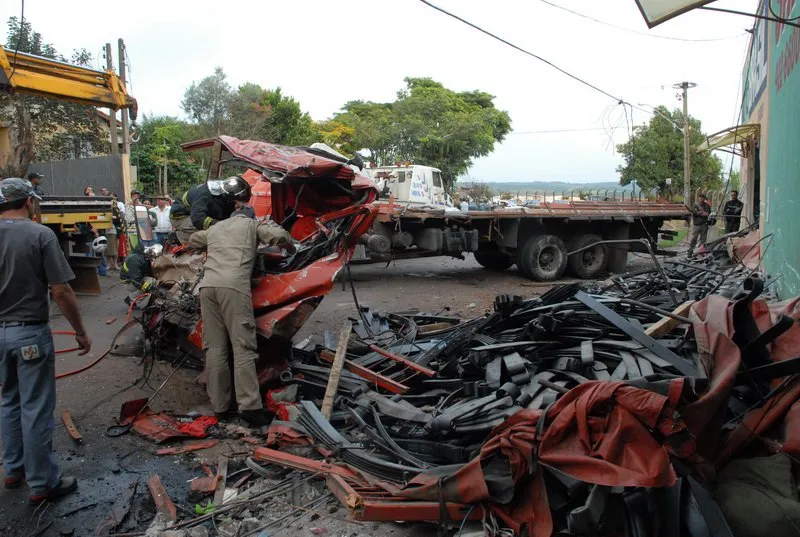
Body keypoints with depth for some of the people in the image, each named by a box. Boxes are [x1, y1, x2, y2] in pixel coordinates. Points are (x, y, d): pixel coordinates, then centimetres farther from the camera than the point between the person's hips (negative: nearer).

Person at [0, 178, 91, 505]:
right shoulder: (40, 235, -14)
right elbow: (61, 291, -16)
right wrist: (80, 331, -6)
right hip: (31, 333, -6)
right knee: (36, 410, 3)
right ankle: (42, 484, 14)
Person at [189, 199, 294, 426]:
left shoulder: (215, 228, 32)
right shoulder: (252, 224, 19)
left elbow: (193, 240, 49)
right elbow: (278, 235, 3)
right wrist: (291, 248, 22)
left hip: (207, 285, 5)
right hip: (234, 285, -5)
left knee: (214, 348, 5)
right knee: (243, 346, -9)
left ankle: (220, 406, 5)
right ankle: (250, 406, -15)